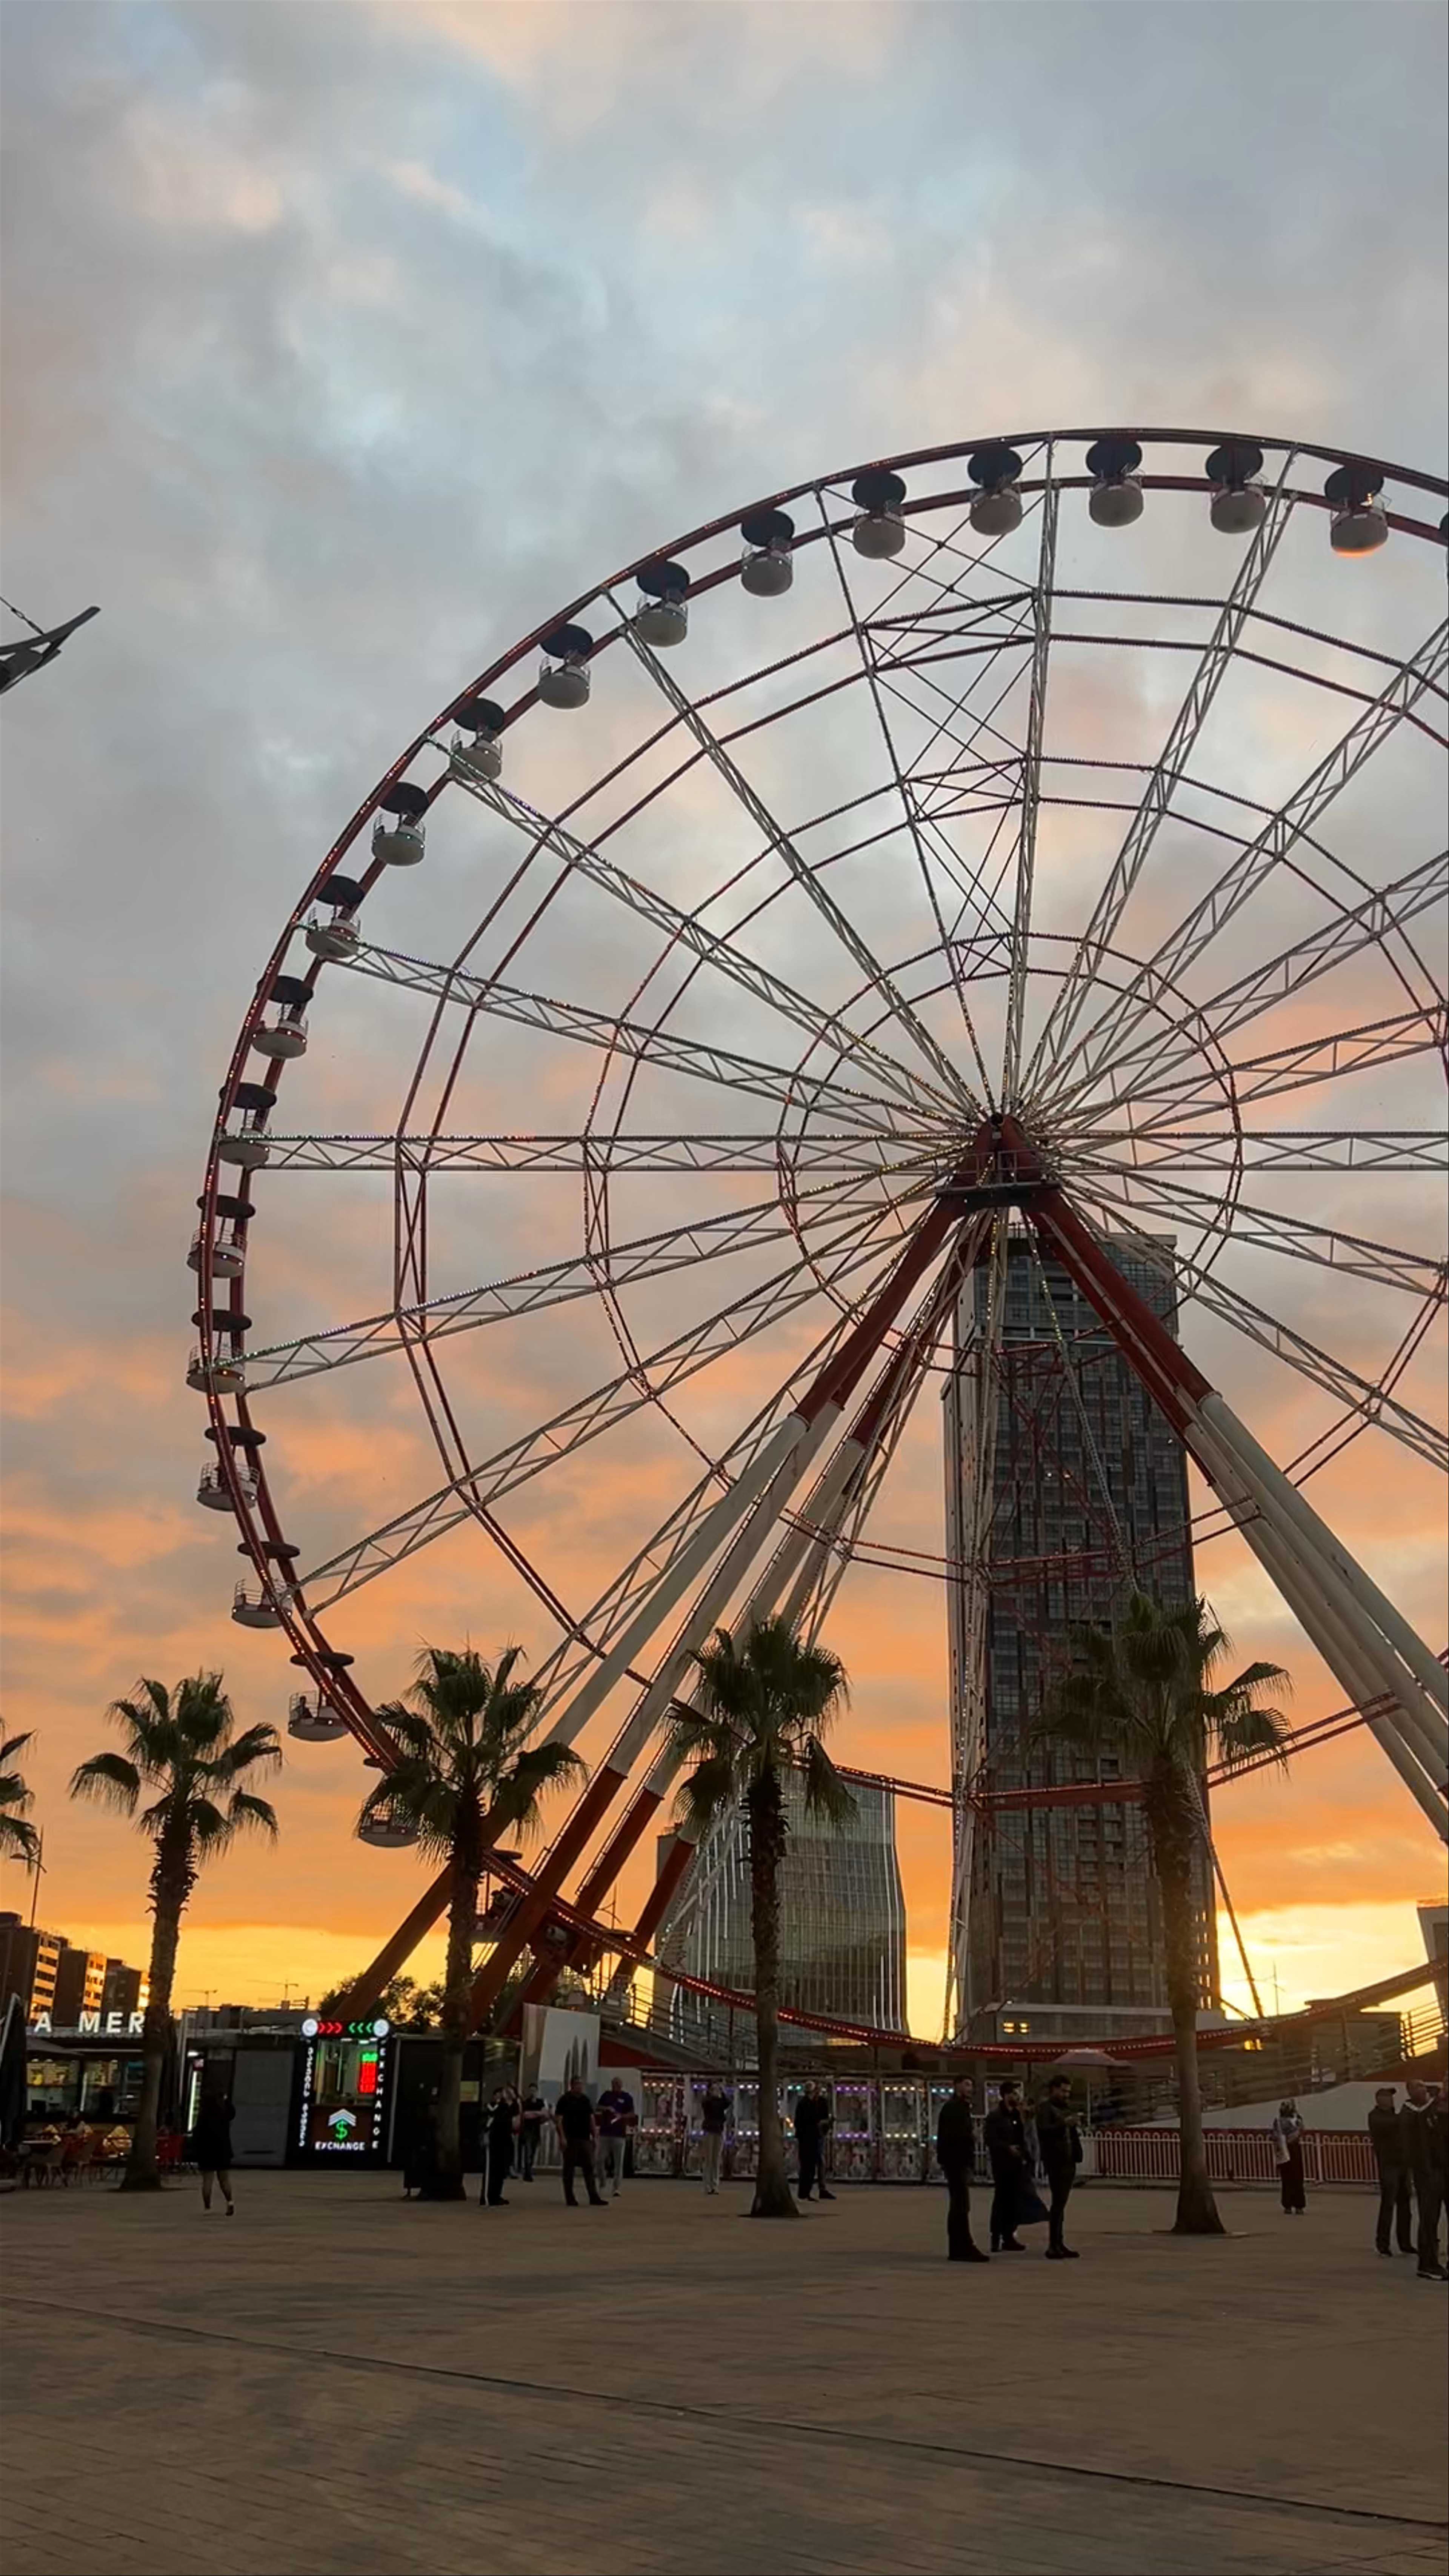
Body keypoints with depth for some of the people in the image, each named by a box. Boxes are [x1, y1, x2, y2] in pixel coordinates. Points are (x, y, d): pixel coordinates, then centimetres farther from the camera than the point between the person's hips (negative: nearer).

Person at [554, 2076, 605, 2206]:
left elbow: (592, 2118, 17)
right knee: (569, 2169, 0)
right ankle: (570, 2198, 7)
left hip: (585, 2139, 5)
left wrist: (595, 2135, 9)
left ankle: (594, 2197, 5)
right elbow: (558, 2119, -9)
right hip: (570, 2140, -5)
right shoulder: (565, 2100, -4)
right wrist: (562, 2137, -17)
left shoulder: (586, 2100, 13)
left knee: (589, 2167, 3)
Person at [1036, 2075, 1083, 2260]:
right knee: (1058, 2202, -10)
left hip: (1068, 2160, 8)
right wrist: (1063, 2124, -35)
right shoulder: (1045, 2107, -6)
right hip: (1055, 2161, -8)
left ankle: (1059, 2243, 15)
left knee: (1061, 2202, 10)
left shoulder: (1065, 2107, 21)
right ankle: (1053, 2246, -9)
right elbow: (1044, 2130, -21)